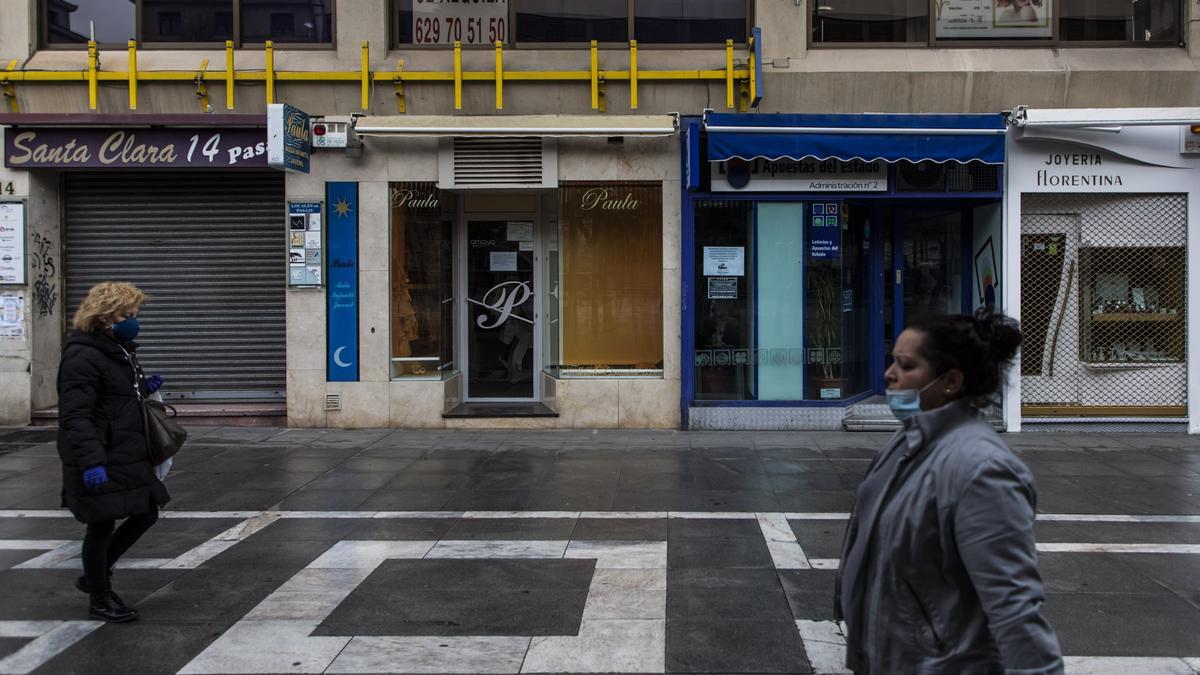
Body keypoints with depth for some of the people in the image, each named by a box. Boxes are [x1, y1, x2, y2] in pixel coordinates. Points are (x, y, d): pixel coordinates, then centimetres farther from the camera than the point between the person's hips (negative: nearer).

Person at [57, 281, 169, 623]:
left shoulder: (120, 350, 12)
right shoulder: (83, 356, -18)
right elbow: (76, 415, -24)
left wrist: (143, 388, 5)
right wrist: (91, 461, -32)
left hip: (129, 456, 10)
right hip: (100, 462, -10)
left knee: (146, 514, 15)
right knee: (102, 525, 3)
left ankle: (95, 575, 32)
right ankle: (100, 599, 21)